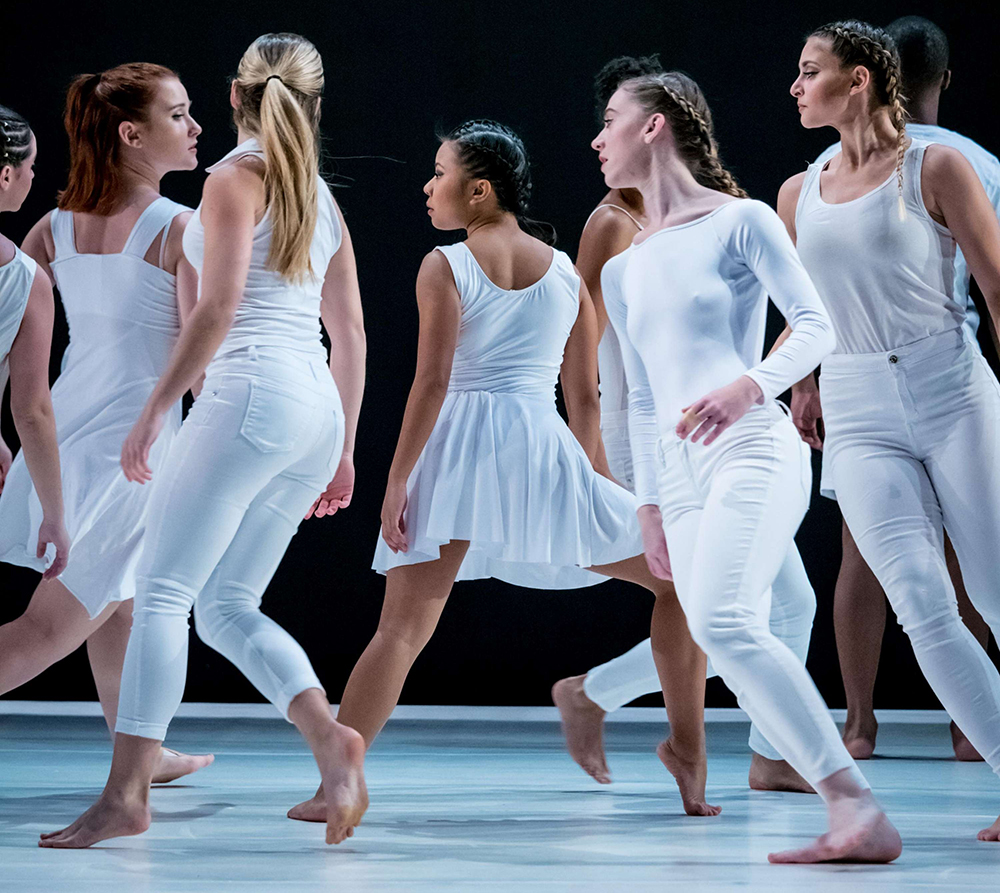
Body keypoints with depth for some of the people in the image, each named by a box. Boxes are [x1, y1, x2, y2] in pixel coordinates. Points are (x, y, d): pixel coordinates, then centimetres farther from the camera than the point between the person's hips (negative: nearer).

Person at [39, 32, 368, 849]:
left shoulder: (236, 178, -1)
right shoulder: (322, 196, 20)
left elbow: (220, 307, -12)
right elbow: (350, 335, 20)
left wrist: (155, 409, -11)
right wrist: (344, 450, 24)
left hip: (251, 394, -8)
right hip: (316, 409, 8)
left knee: (163, 592, -7)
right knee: (228, 606, 10)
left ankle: (126, 795, -13)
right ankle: (331, 740, -9)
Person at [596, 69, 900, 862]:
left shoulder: (740, 221, 3)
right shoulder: (622, 272, 22)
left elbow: (816, 326, -6)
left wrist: (748, 386, -23)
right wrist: (651, 508, 20)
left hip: (752, 450, -7)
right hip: (681, 475, 7)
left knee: (722, 619, -28)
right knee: (735, 647, -6)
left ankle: (857, 800, -30)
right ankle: (855, 824, -4)